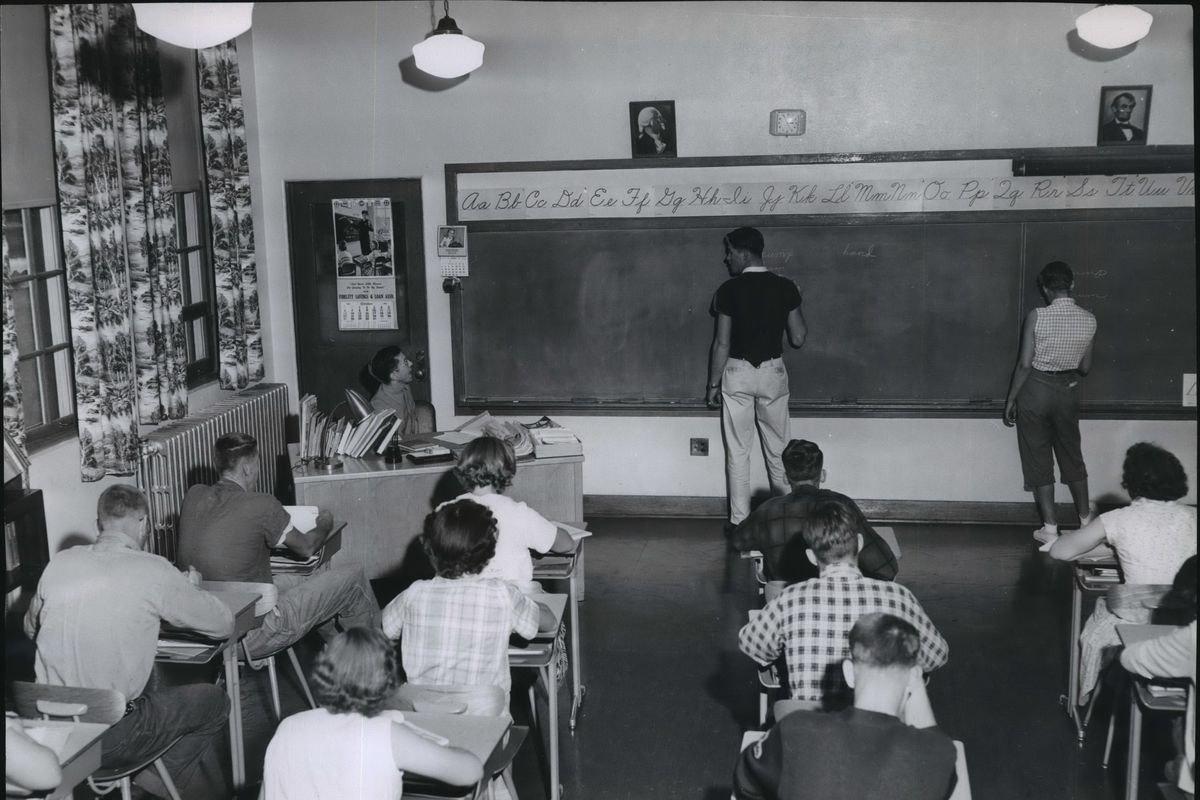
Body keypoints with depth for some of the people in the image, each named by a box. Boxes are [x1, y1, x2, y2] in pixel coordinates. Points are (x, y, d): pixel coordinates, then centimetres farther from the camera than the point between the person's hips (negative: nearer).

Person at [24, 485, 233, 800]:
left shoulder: (58, 563, 1)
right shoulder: (154, 571, -13)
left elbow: (31, 628, 20)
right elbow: (224, 624, -2)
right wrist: (190, 591, 18)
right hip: (110, 739, -6)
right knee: (214, 702, 16)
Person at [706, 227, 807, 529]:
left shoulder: (729, 290, -10)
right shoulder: (785, 288, -3)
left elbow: (722, 343, -8)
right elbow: (798, 338, -1)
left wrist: (713, 384, 1)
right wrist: (795, 309, 16)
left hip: (737, 372, -2)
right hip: (772, 371, 2)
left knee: (738, 452, 5)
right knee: (778, 450, 13)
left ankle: (740, 521, 8)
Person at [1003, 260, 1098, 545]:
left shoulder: (1037, 316, -17)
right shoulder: (1089, 320, -5)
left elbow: (1025, 364, -15)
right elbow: (1085, 367, 3)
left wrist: (1011, 398, -4)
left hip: (1036, 390, -3)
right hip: (1067, 391, 4)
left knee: (1038, 459, 6)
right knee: (1072, 455, 20)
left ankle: (1050, 528, 8)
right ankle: (1086, 519, 31)